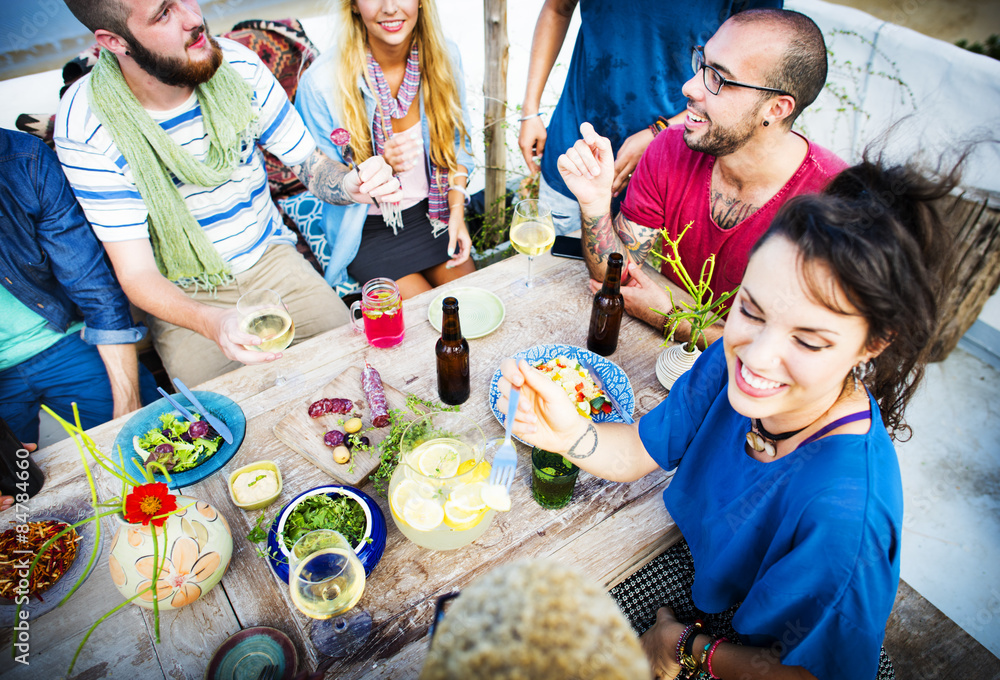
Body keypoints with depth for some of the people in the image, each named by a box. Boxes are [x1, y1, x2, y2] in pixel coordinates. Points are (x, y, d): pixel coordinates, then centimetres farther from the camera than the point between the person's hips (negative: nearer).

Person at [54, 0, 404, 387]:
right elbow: (136, 272, -20)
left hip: (271, 258, 3)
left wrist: (350, 184, -26)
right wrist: (212, 322, -41)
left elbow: (310, 163, 0)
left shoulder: (237, 65, -10)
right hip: (184, 297, -3)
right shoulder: (84, 126, -19)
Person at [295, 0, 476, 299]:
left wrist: (457, 211, -8)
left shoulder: (444, 57, -8)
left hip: (431, 212, 4)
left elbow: (457, 144, 5)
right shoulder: (320, 82, -20)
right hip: (368, 229, -3)